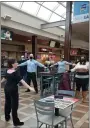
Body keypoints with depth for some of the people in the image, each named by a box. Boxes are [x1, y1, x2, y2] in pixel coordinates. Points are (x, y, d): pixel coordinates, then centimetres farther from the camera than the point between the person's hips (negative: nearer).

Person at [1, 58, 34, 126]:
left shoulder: (7, 71, 2)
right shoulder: (15, 72, -21)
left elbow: (5, 78, 20)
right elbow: (22, 81, -30)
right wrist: (29, 87, -36)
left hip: (6, 88, 8)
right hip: (13, 90, -8)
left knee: (7, 103, 21)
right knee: (14, 105, -1)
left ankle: (7, 117, 40)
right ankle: (16, 122, 8)